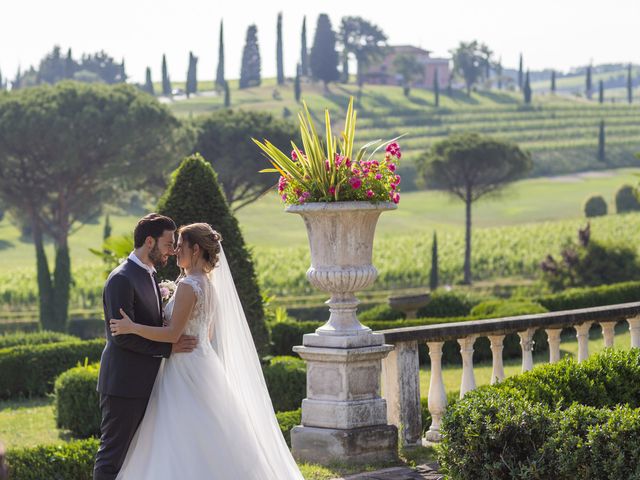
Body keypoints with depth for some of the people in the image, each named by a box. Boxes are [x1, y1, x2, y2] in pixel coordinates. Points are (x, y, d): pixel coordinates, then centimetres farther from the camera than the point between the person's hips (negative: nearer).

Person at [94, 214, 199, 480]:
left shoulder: (150, 275, 14)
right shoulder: (121, 279, -16)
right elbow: (123, 335, -23)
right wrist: (169, 347, -20)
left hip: (145, 384, 10)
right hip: (124, 384, -10)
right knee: (113, 456, -4)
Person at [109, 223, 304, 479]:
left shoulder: (188, 285, -16)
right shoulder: (208, 285, 12)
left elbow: (173, 333, -21)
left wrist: (132, 328, -19)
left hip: (186, 372, -10)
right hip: (203, 361, 10)